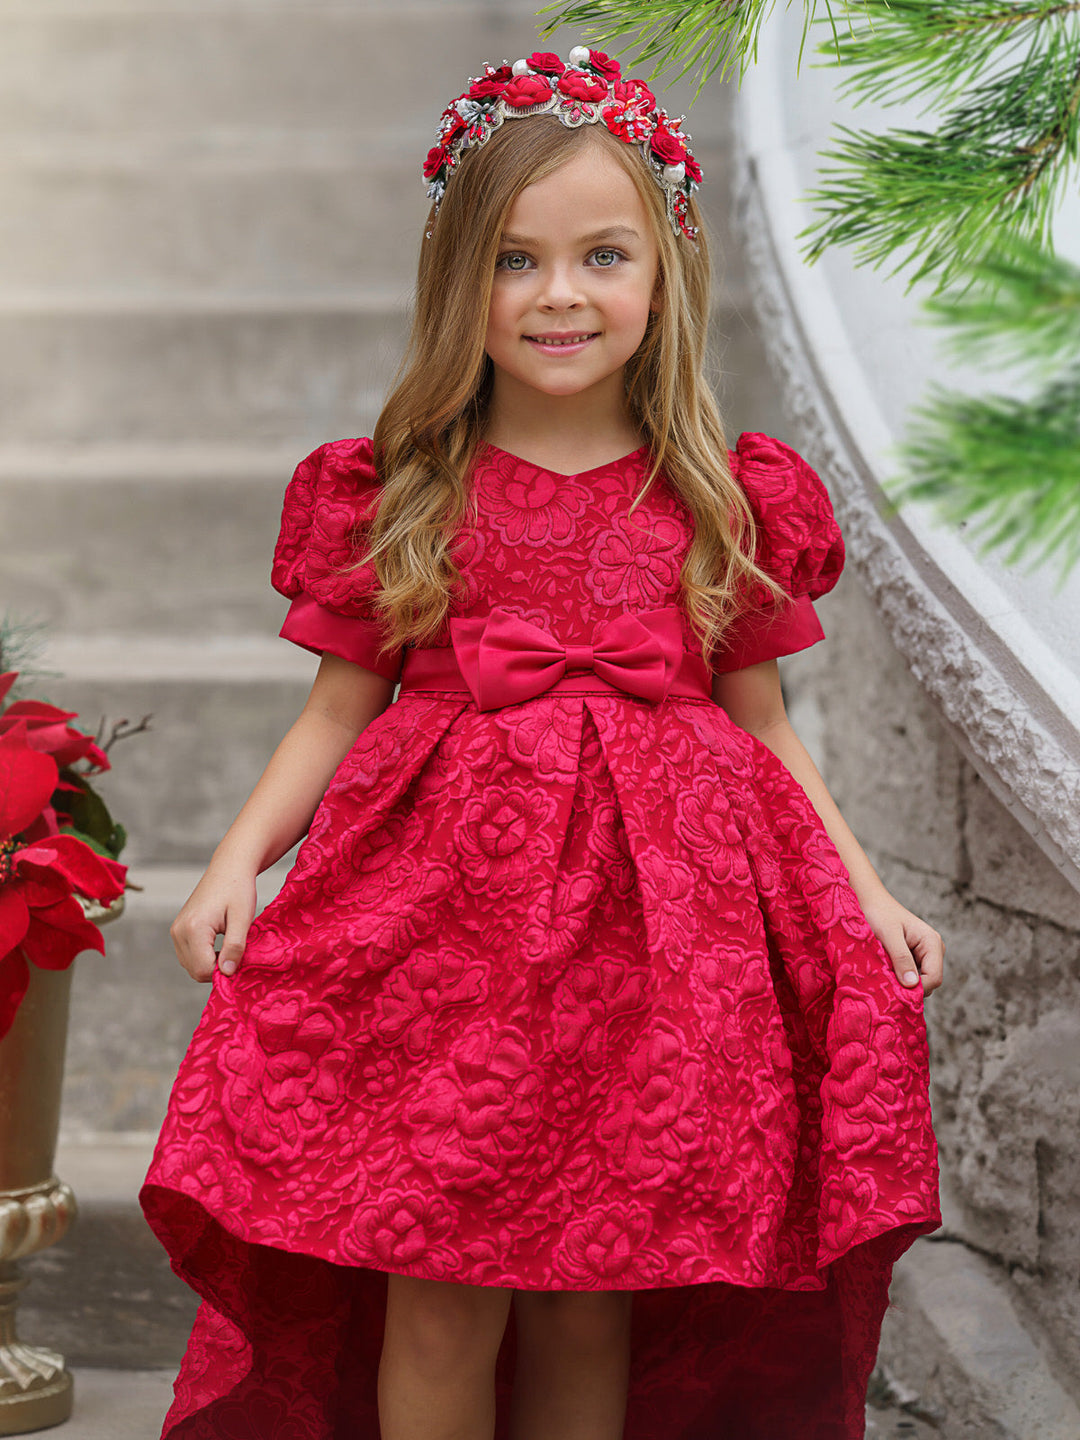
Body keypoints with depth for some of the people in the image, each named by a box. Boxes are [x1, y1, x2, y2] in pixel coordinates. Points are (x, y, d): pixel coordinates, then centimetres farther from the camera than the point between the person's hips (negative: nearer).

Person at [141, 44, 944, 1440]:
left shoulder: (728, 501, 6)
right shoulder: (396, 494, 4)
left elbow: (762, 723, 13)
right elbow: (339, 709, 8)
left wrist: (864, 891, 6)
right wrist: (237, 857, -6)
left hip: (660, 927, 1)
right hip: (443, 910, -1)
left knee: (596, 1305, 7)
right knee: (440, 1297, -2)